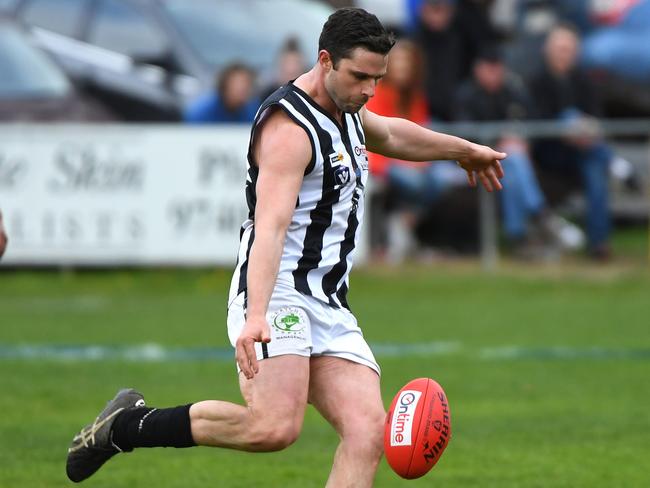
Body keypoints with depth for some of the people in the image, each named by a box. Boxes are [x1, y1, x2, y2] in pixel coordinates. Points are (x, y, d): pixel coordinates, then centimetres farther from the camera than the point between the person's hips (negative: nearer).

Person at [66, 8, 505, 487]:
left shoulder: (346, 110, 17)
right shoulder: (289, 128, -15)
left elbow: (391, 135, 43)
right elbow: (270, 228, -28)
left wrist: (464, 150, 56)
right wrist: (255, 317, -41)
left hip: (330, 311, 9)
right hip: (277, 297, -9)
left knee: (367, 431, -13)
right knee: (275, 426, -28)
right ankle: (127, 425, -6)